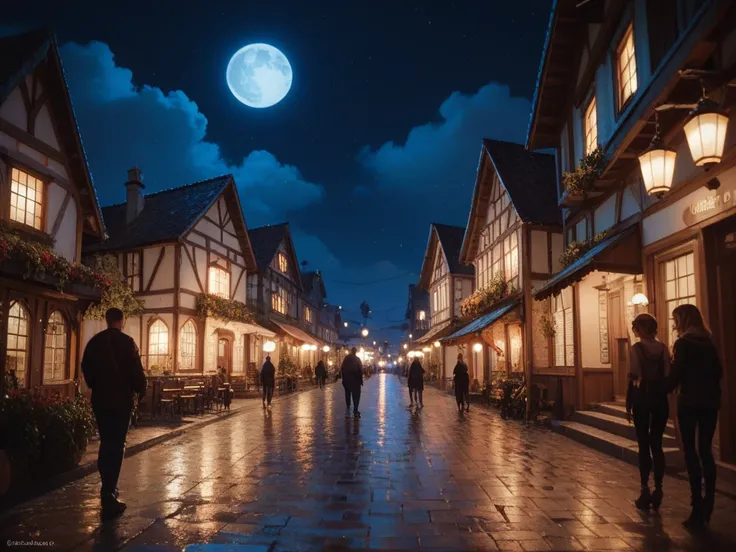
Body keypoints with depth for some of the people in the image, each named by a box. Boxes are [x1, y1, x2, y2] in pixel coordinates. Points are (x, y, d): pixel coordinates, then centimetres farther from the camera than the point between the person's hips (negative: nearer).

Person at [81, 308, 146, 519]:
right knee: (116, 445, -1)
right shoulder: (126, 341, -11)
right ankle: (109, 496, -4)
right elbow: (135, 370, -13)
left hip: (99, 399, 5)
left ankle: (107, 488, 28)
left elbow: (86, 368, 11)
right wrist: (141, 390, 3)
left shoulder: (94, 341, 5)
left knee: (105, 442, 18)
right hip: (120, 399, -5)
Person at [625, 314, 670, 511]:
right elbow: (668, 375, -1)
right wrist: (662, 391, 10)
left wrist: (628, 404, -7)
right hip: (660, 398, 4)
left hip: (642, 397, -4)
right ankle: (658, 490, 12)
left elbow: (634, 376, -13)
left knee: (643, 445, 3)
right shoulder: (663, 347, 3)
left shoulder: (637, 347, -9)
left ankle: (645, 491, 5)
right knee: (657, 445, 11)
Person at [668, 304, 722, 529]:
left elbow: (676, 374, -14)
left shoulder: (683, 343, -9)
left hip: (690, 401, -6)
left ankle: (698, 508, -2)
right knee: (705, 450, 11)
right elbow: (718, 371, 12)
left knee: (690, 451, 0)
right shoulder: (709, 343, 9)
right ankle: (707, 505, 11)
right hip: (710, 401, 6)